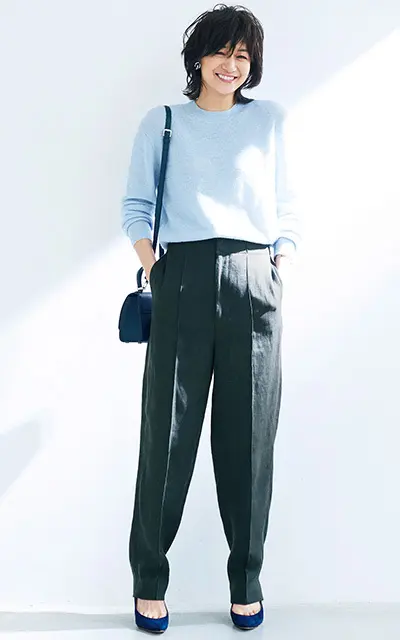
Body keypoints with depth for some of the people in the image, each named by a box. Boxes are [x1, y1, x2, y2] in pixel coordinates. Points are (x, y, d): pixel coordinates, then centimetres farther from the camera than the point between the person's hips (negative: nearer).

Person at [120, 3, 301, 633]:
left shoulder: (270, 118, 18)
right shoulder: (162, 121, 14)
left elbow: (286, 205, 17)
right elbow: (136, 204, 11)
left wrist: (284, 262, 3)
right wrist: (150, 264, -3)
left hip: (254, 283, 1)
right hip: (183, 280, -1)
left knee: (249, 436, 3)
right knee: (168, 432, 0)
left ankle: (246, 580, 18)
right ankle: (149, 578, 15)